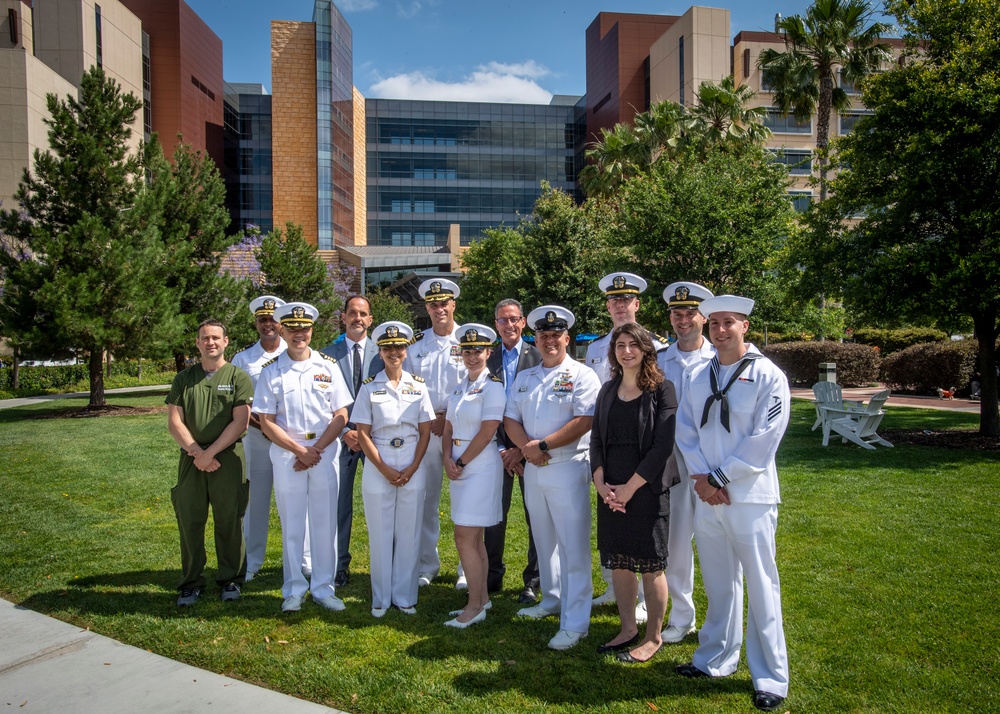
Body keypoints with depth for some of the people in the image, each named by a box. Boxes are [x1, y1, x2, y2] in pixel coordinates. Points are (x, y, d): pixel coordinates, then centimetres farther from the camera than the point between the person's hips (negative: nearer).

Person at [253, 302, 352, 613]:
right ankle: (294, 590, 19)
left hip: (325, 452, 1)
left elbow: (341, 415, 1)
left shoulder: (328, 366, 4)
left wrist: (316, 450, -9)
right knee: (292, 525, 6)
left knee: (325, 523, 5)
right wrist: (300, 450, -10)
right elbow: (266, 421, -2)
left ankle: (323, 588, 17)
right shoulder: (271, 371, 2)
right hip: (286, 454, 0)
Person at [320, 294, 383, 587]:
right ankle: (339, 565, 19)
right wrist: (345, 432, -7)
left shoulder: (382, 352, 4)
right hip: (341, 438, 0)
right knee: (339, 505, 6)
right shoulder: (327, 354, 4)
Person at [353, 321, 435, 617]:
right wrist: (385, 470, -10)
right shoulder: (369, 387, 1)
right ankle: (381, 599, 20)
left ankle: (405, 596, 20)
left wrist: (412, 469, -7)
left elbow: (425, 432, 3)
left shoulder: (418, 386, 4)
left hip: (413, 468, 1)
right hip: (377, 467, -1)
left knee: (409, 534, 6)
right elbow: (363, 434, -2)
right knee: (380, 534, 6)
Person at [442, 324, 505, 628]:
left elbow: (486, 432, -16)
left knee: (465, 537, -7)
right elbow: (448, 427, 11)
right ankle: (482, 597, 25)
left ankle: (474, 606, 5)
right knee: (473, 537, 14)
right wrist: (448, 459, -5)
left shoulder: (493, 387, -11)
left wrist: (461, 463, -11)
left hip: (481, 468, -8)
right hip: (459, 467, 8)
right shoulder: (459, 388, 13)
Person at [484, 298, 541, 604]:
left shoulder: (538, 357, -3)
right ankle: (493, 575, 24)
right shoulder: (487, 359, 5)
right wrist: (500, 449, -5)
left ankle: (533, 580, 19)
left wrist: (524, 448, -10)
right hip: (497, 448, 2)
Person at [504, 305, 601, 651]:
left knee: (573, 547, -5)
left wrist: (543, 445, -17)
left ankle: (575, 623, 1)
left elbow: (585, 421, -17)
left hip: (568, 468, -6)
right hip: (532, 469, 7)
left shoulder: (581, 375, -5)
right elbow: (510, 418, 10)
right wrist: (526, 447, -9)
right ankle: (551, 599, 34)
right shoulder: (524, 378, 15)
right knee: (544, 541, 18)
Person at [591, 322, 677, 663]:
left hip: (647, 490, -5)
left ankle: (653, 637, 20)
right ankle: (628, 629, 28)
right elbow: (596, 440, 8)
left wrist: (630, 487, -15)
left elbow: (662, 446, -13)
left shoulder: (661, 390, -6)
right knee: (617, 562, 11)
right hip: (610, 491, 5)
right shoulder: (608, 391, 10)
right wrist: (601, 483, -6)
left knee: (650, 565, 4)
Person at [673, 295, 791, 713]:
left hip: (750, 497, -5)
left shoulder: (767, 376, -6)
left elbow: (764, 440, -12)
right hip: (706, 496, 5)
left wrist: (719, 479, -12)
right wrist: (702, 478, -7)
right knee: (718, 584, 16)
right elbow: (686, 430, 7)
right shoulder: (698, 377, 10)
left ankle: (770, 678, 16)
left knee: (760, 587, 3)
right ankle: (716, 659, 31)